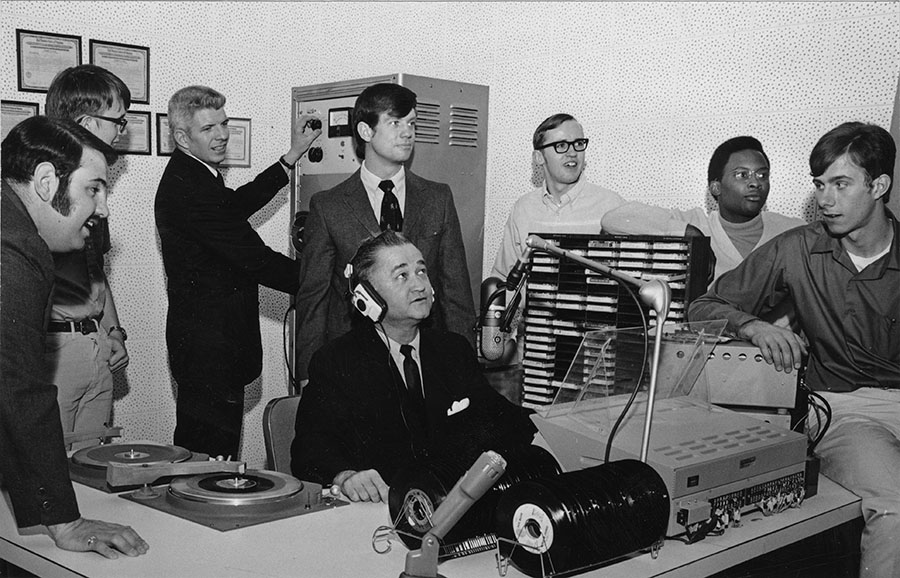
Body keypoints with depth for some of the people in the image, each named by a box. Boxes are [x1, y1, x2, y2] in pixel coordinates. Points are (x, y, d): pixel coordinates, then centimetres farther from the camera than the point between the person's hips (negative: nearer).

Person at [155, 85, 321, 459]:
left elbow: (238, 204, 27)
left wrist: (292, 156, 24)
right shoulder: (187, 188, -21)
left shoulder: (188, 176, 11)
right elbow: (254, 258, -22)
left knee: (195, 454, 19)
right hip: (211, 349, -11)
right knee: (213, 457, -3)